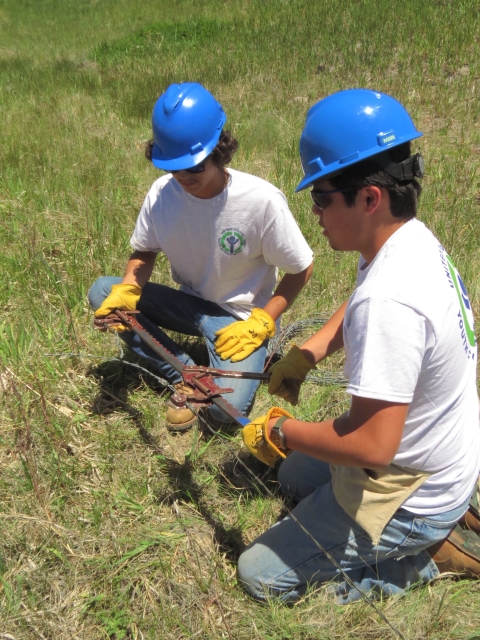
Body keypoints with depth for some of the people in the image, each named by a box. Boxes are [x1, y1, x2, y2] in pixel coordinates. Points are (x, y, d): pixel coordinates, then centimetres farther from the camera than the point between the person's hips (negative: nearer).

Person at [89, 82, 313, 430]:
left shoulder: (262, 200, -25)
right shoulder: (162, 192, -13)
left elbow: (302, 269, -13)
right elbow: (145, 252, 3)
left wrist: (261, 322, -21)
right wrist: (127, 290, -18)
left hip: (241, 319, -5)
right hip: (188, 304, 5)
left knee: (225, 407, -26)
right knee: (101, 293, -13)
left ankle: (257, 354, 9)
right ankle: (186, 375, -5)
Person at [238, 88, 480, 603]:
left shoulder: (389, 300, -37)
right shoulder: (415, 240, -6)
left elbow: (372, 444, -35)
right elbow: (358, 310, 14)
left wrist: (280, 431, -19)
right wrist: (306, 354, 0)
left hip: (413, 497, -9)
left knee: (261, 575, 4)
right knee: (293, 476, 31)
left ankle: (434, 554, 6)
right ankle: (436, 530, 20)